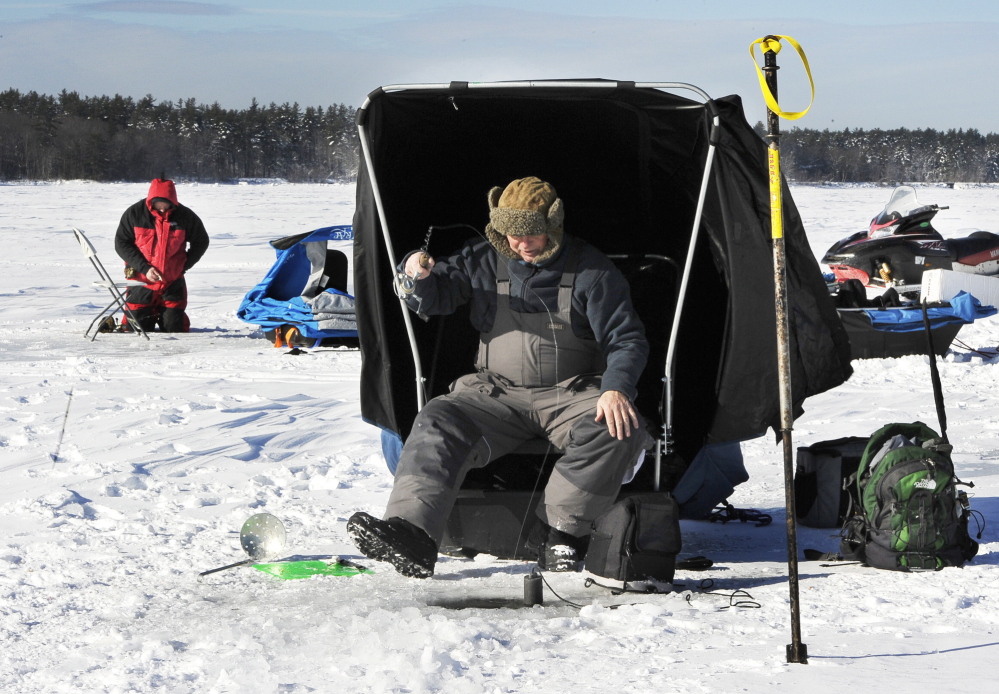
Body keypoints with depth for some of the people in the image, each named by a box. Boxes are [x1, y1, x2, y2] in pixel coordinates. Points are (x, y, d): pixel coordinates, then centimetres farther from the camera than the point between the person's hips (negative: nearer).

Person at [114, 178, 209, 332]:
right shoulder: (134, 213, -9)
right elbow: (121, 244, -6)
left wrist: (184, 266, -4)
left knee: (174, 330, 4)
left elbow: (201, 242, 7)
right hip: (141, 281, 0)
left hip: (172, 283, 1)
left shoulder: (184, 216, -7)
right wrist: (144, 268, -16)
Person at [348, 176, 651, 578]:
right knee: (438, 423, -26)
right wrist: (419, 275, -16)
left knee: (619, 432, -33)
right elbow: (434, 300, 9)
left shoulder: (591, 271, 0)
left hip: (570, 393, -2)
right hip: (497, 391, 2)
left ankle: (558, 530, -23)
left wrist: (616, 388, -22)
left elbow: (626, 340, -2)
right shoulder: (486, 261, 9)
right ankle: (411, 534, -41)